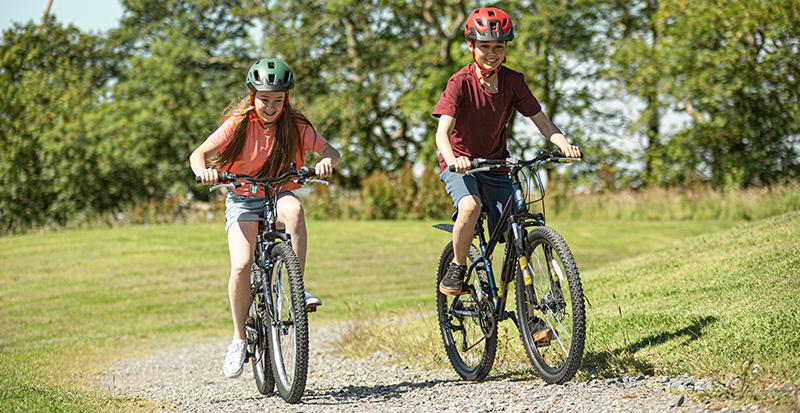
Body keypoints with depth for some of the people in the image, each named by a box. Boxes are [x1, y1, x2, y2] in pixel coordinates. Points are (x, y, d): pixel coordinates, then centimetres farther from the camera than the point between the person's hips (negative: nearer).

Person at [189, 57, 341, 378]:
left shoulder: (295, 125, -6)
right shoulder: (238, 123, -10)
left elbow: (330, 150, -11)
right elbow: (198, 154, -13)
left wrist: (327, 161, -35)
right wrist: (204, 171, -36)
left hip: (278, 196, 1)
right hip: (242, 199, -1)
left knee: (294, 209, -37)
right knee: (241, 266, -22)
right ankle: (239, 339, -4)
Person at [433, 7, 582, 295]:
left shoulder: (513, 82, -6)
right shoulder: (461, 82, -17)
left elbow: (542, 121, -7)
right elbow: (443, 132, -27)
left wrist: (563, 143, -28)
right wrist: (453, 159, -48)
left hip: (496, 165, 3)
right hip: (461, 164, -3)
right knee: (470, 207, -35)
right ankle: (457, 268, -13)